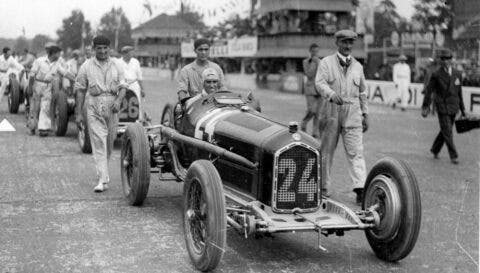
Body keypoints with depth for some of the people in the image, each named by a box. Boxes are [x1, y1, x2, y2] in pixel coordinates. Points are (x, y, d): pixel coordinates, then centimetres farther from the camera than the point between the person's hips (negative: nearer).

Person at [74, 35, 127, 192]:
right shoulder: (86, 66, 4)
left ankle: (102, 169, 34)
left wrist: (118, 100, -15)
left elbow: (122, 86, 6)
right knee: (98, 141, -10)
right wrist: (78, 113, 2)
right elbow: (80, 90, 6)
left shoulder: (116, 66, 10)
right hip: (94, 106, -3)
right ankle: (103, 180, -13)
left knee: (109, 141, 10)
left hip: (112, 105, 3)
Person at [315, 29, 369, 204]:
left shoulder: (357, 66, 14)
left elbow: (362, 92, 21)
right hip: (331, 111, -2)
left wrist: (365, 114, 17)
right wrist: (332, 94, -31)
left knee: (355, 151, -8)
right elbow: (320, 82, -12)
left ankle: (360, 189, -13)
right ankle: (322, 187, 17)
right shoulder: (326, 62, 3)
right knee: (326, 150, 6)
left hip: (352, 113, 2)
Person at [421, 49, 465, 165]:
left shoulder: (457, 74, 5)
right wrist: (425, 108, -6)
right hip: (442, 107, -5)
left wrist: (462, 108, 13)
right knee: (447, 132, -6)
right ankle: (453, 156, 0)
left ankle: (435, 150, 33)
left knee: (445, 130, 14)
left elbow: (459, 92, 12)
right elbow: (429, 91, -4)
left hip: (453, 108, 5)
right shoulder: (436, 75, -8)